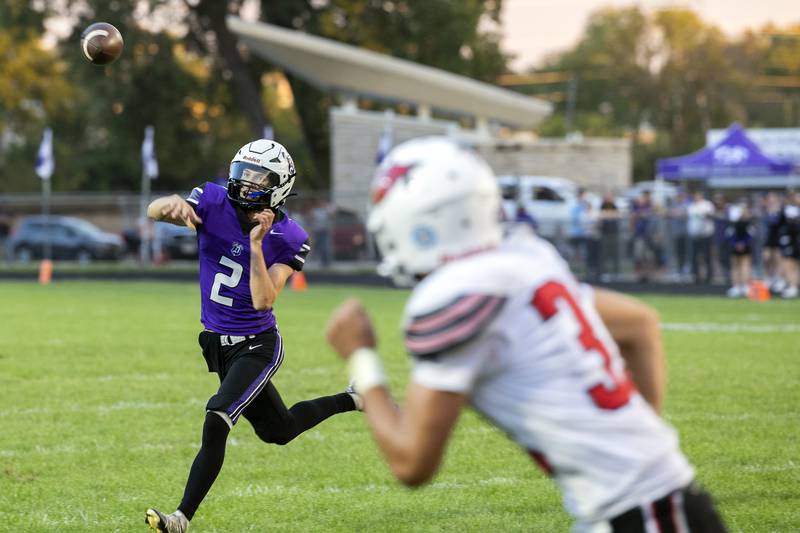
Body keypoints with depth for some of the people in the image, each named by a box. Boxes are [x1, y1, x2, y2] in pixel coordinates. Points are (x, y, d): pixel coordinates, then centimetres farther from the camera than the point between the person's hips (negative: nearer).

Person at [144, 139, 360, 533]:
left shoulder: (287, 239, -16)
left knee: (216, 423, -21)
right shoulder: (214, 203, -10)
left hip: (257, 345, -5)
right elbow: (153, 211, -24)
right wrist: (174, 204, -47)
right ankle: (350, 401, 44)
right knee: (278, 430, 19)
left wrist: (256, 244, -31)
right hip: (217, 344, 5)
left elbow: (263, 301, -24)